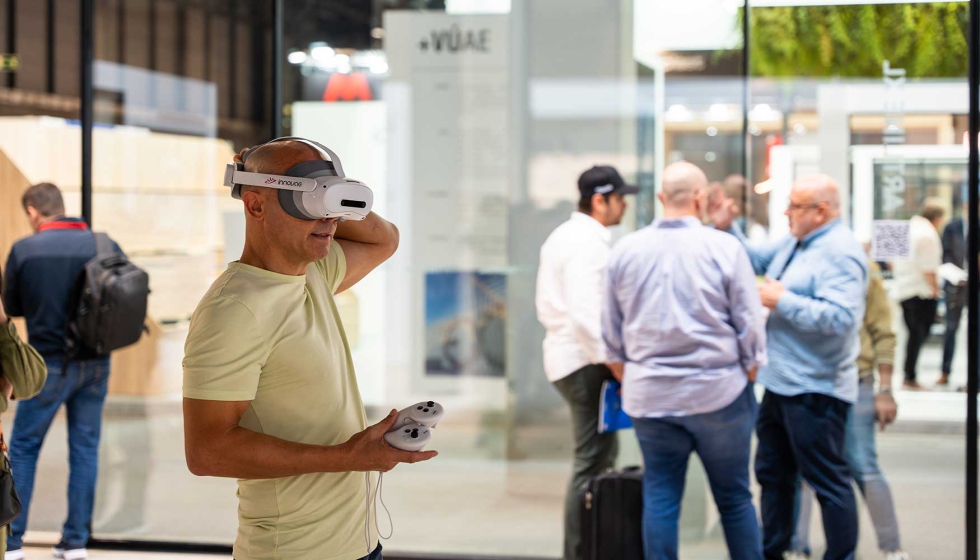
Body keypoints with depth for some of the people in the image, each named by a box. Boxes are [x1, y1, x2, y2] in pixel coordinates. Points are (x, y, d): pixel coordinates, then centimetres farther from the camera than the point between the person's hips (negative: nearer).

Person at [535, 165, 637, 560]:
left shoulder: (562, 236, 16)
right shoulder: (588, 242, -16)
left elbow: (546, 305, 21)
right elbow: (586, 312, -24)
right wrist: (612, 362, -20)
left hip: (563, 353, 11)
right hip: (586, 360, -11)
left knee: (601, 456, 16)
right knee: (592, 464, -7)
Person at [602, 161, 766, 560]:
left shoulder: (626, 250, 1)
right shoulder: (724, 248, -10)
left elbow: (612, 331, 9)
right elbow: (750, 325, -5)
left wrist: (628, 377, 23)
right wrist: (749, 371, 11)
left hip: (649, 394, 3)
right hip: (717, 392, -3)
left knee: (660, 499, 8)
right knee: (734, 499, 7)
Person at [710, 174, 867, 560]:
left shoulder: (839, 253, -20)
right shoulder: (795, 243, 9)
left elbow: (839, 317, -30)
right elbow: (755, 259, 23)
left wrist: (782, 301, -23)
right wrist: (725, 229, 8)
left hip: (814, 390, -10)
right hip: (780, 383, 10)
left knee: (829, 483, -2)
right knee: (773, 474, 19)